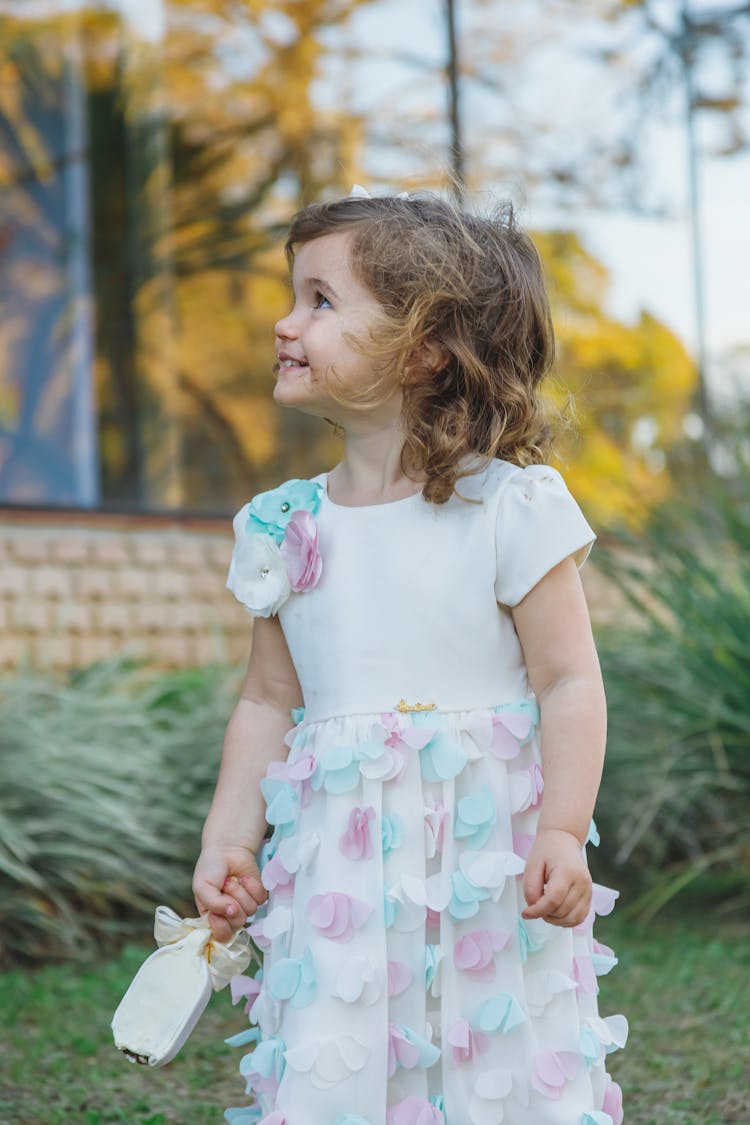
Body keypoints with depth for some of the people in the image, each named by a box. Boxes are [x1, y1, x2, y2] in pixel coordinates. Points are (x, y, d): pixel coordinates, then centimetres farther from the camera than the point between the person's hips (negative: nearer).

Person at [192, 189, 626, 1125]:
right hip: (340, 878, 4)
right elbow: (269, 703, 12)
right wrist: (229, 839, 5)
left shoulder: (509, 508, -7)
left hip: (490, 868, -3)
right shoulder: (284, 529, 7)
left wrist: (562, 835, -17)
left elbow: (569, 682, -8)